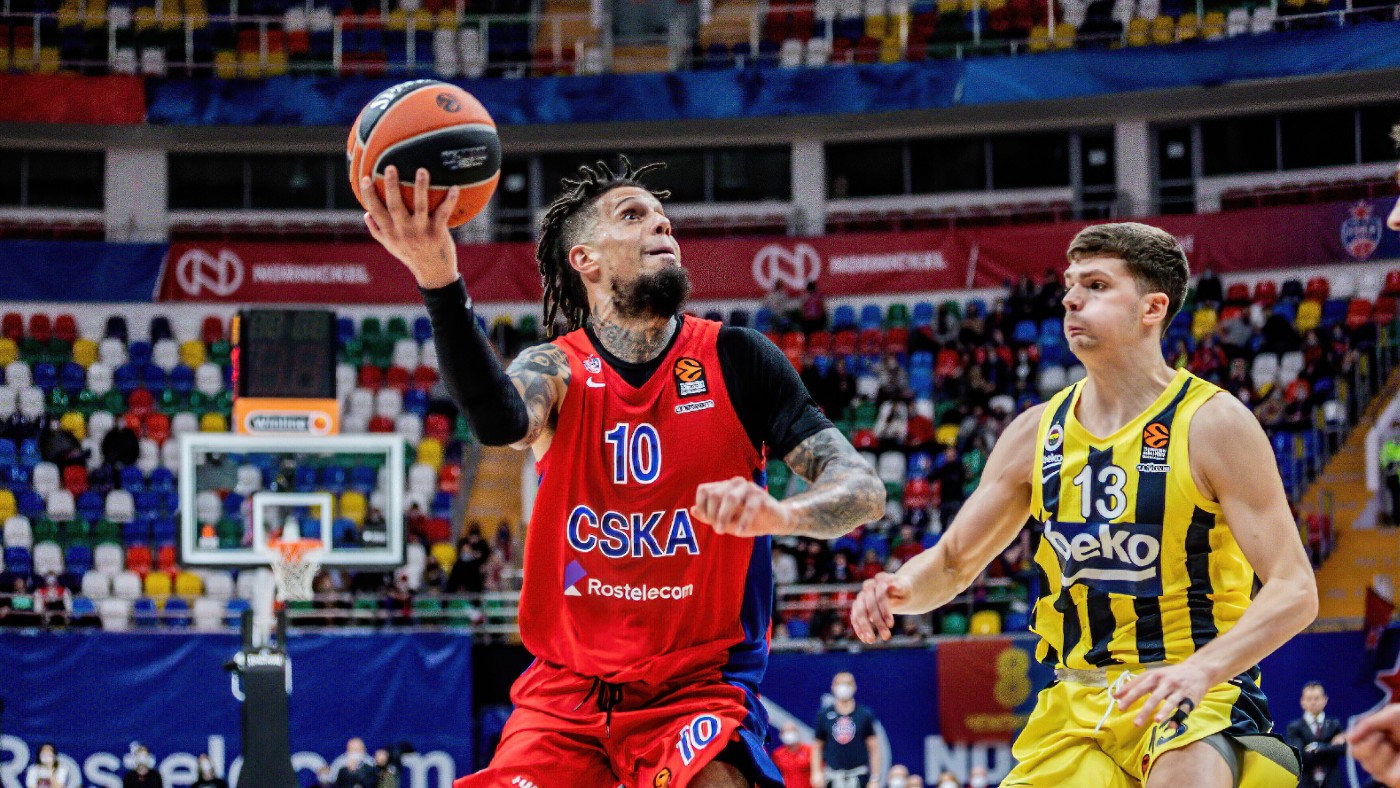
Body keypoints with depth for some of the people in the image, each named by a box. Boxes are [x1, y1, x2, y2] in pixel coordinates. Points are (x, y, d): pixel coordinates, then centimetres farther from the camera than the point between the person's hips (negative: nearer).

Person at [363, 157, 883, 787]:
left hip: (702, 682, -2)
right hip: (567, 688, 2)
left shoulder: (734, 361, -3)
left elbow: (865, 491, -8)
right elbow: (500, 421, -28)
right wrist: (439, 282, -46)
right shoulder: (557, 372, -3)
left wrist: (778, 513, -31)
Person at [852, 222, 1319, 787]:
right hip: (1075, 706, 6)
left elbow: (1294, 591, -12)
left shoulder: (1213, 424, -8)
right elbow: (952, 561, 16)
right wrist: (900, 590, -8)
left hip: (1194, 696, -6)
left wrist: (1202, 669, -29)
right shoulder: (1038, 432, 8)